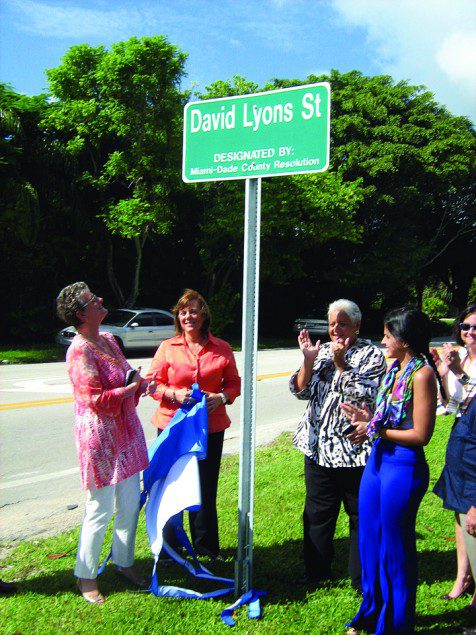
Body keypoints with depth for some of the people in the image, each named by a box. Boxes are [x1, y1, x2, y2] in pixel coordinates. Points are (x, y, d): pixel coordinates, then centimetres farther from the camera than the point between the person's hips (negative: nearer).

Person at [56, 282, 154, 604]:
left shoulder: (108, 339, 9)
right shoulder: (80, 351, -18)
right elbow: (96, 399, -23)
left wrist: (141, 384, 3)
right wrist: (133, 388, -18)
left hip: (126, 432, 8)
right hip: (100, 438, -8)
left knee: (130, 504, 16)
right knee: (100, 511, 3)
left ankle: (124, 562, 35)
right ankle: (86, 576, 22)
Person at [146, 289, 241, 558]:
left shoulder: (222, 349, 4)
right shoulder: (167, 348, 1)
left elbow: (234, 382, 12)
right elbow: (152, 383, 3)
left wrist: (222, 397, -9)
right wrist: (174, 394, -15)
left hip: (210, 427, 1)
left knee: (206, 488, 9)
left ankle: (206, 545, 29)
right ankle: (170, 546, 25)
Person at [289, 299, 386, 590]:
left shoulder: (372, 354, -5)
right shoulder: (322, 351, 9)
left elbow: (364, 397, -17)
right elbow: (301, 391, 3)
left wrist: (341, 363, -20)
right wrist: (308, 360, -10)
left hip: (355, 449, -5)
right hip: (319, 446, 5)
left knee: (361, 515, 7)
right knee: (317, 512, 15)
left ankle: (362, 578, 23)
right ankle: (317, 570, 32)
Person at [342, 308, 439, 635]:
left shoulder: (421, 374, -17)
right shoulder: (394, 367, 9)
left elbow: (420, 434, -19)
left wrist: (375, 429, -14)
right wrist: (368, 419, 1)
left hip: (404, 467, -8)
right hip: (378, 460, 8)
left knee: (395, 547, 7)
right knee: (369, 540, 17)